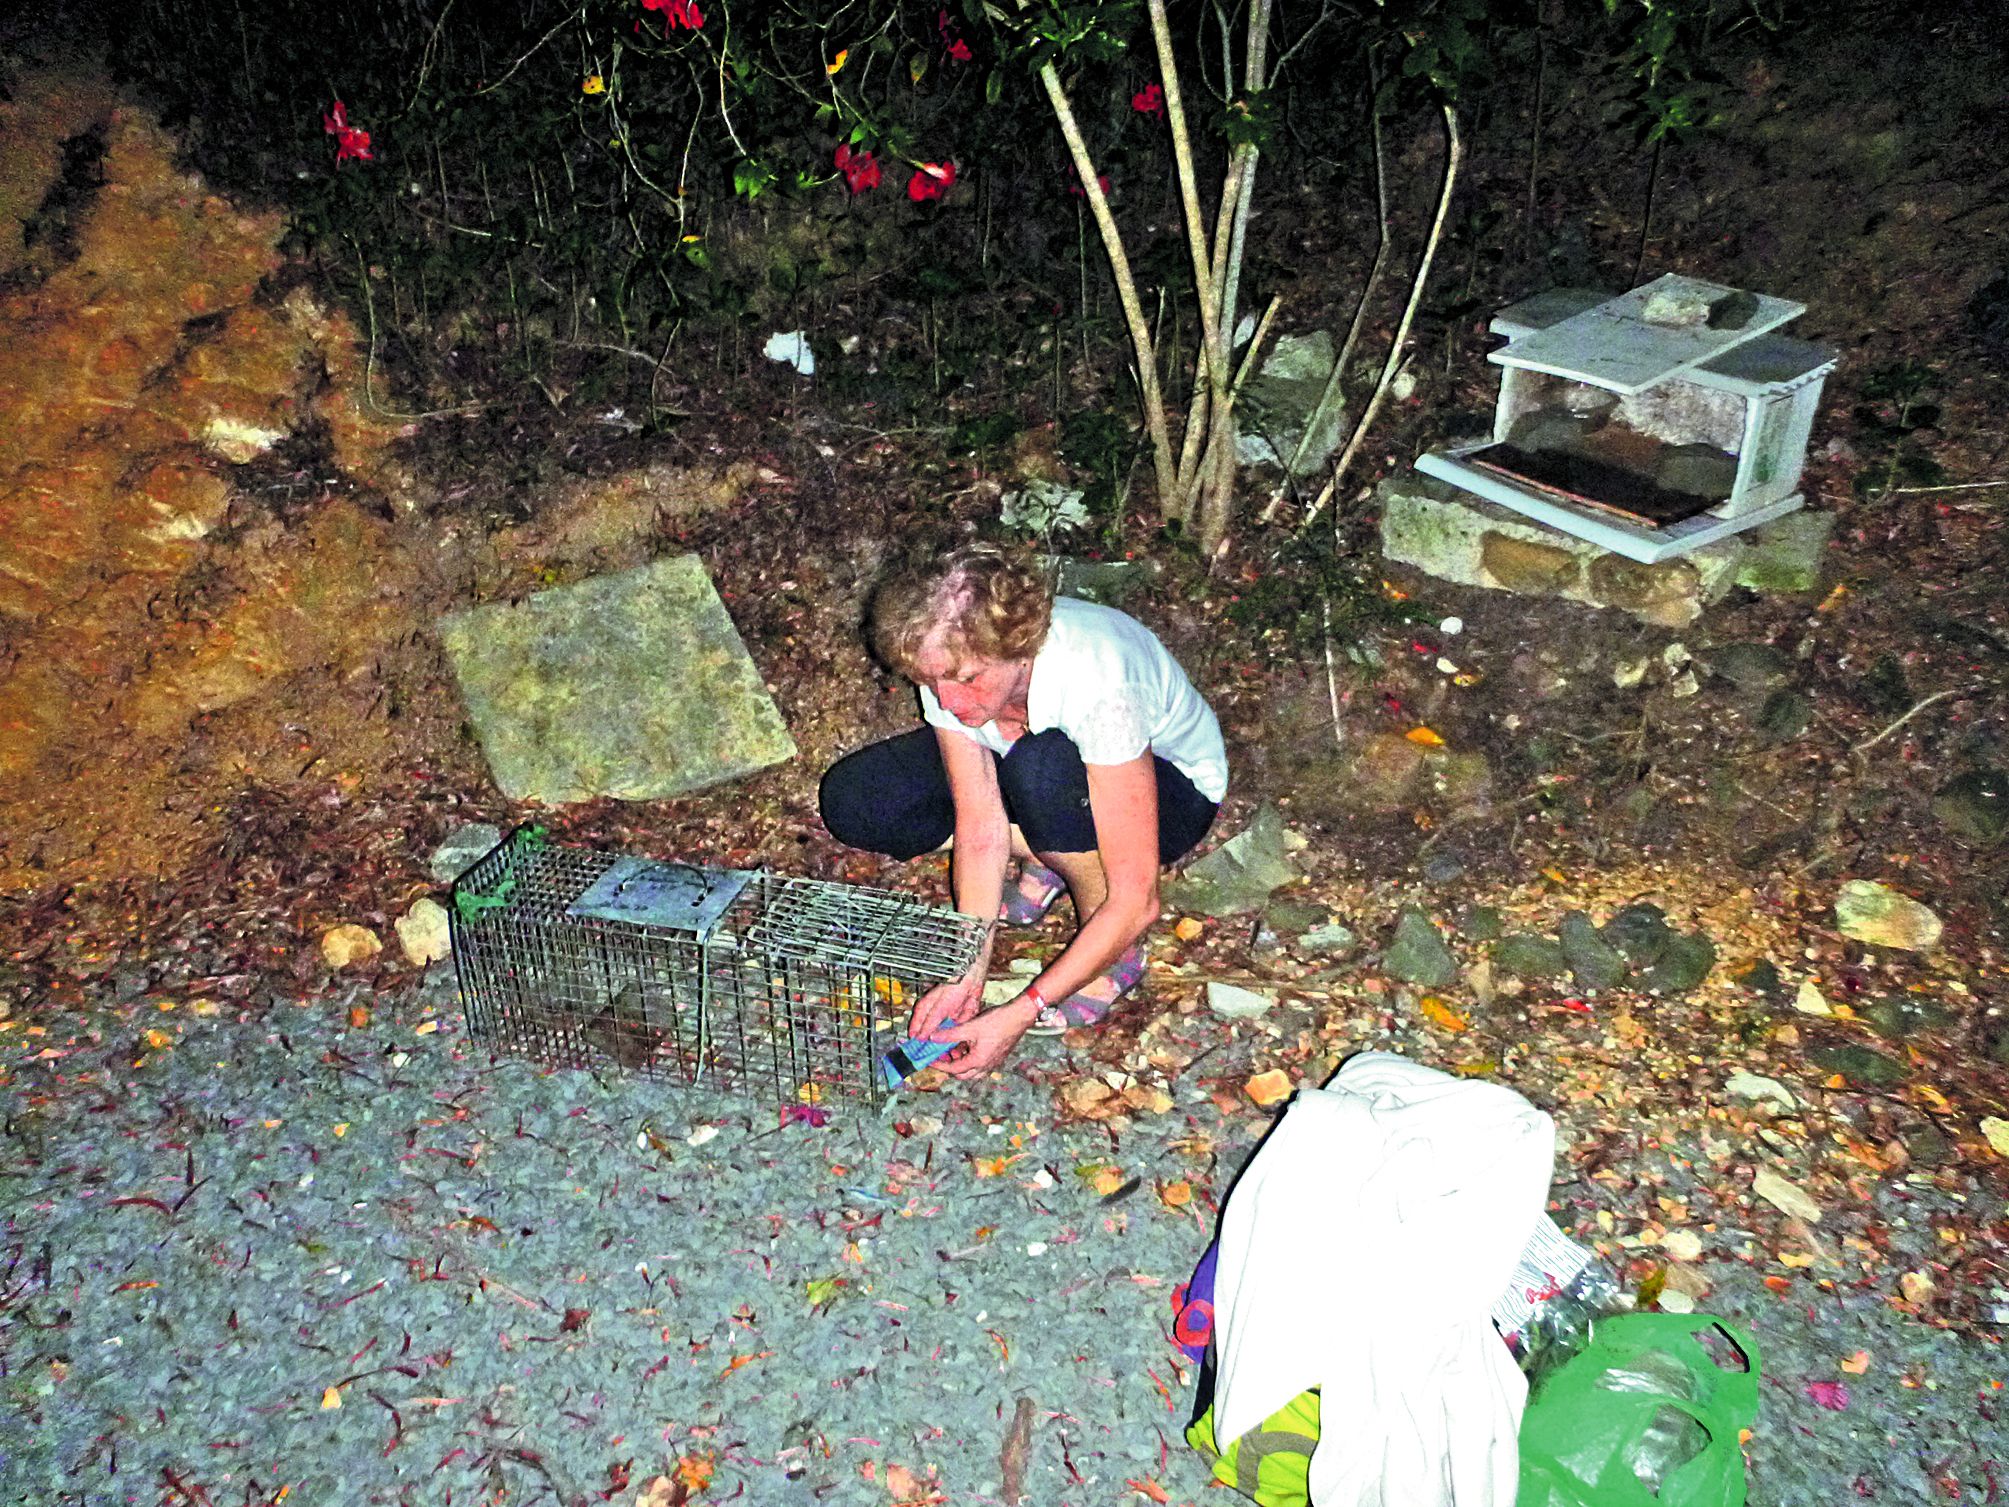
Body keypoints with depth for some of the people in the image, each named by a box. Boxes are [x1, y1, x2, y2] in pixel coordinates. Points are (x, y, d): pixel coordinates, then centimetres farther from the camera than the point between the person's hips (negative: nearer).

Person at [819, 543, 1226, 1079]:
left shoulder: (1097, 686, -40)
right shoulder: (950, 663, -25)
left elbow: (1135, 903, -37)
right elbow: (982, 830, -20)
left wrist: (1017, 1017, -37)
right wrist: (968, 977, -29)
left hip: (1172, 785, -5)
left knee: (1043, 768, -41)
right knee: (852, 799, -14)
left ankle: (1120, 955, -16)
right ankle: (1045, 858, 0)